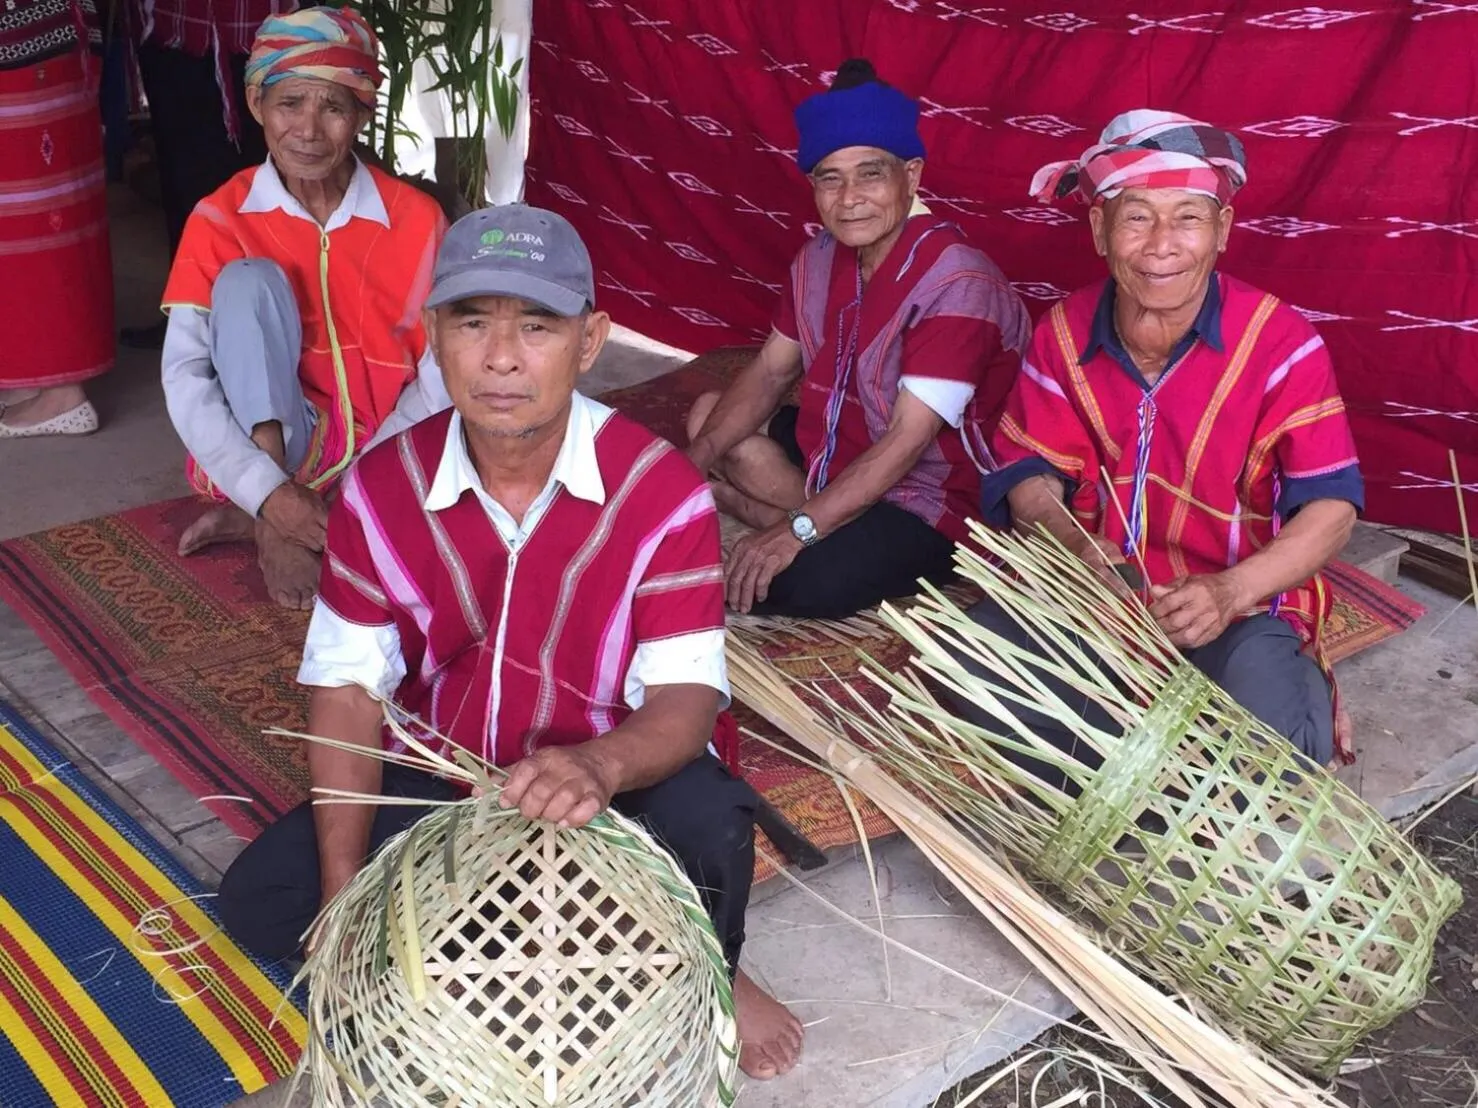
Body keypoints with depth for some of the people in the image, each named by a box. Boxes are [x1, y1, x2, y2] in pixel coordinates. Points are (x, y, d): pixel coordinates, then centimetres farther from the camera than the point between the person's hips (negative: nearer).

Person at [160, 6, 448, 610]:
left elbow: (440, 372, -8)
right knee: (249, 279, -24)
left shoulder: (415, 218, -7)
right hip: (273, 445, -1)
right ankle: (270, 517, -24)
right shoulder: (220, 219, -8)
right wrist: (271, 491, -28)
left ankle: (251, 518, -13)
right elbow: (185, 377, -16)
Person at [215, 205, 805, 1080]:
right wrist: (345, 890, -19)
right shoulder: (381, 488, -12)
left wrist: (601, 765, -50)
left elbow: (687, 694, -25)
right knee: (258, 900, -14)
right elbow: (350, 687, -8)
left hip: (604, 776, -3)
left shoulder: (663, 491, -21)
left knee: (707, 818, -36)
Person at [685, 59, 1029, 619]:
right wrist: (694, 464, -9)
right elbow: (770, 372, 5)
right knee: (708, 416, 2)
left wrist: (797, 529, -32)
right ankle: (841, 538, -8)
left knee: (803, 582, -32)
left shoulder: (955, 283, -26)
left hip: (926, 496, -9)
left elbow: (906, 443, -29)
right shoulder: (821, 258, -2)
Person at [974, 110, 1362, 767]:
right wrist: (1072, 544, -22)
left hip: (1242, 602, -3)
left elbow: (1331, 504, -12)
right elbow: (1028, 471, 2)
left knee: (1274, 738, -31)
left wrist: (1231, 590, -30)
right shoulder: (1063, 334, -2)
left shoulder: (1280, 342, -12)